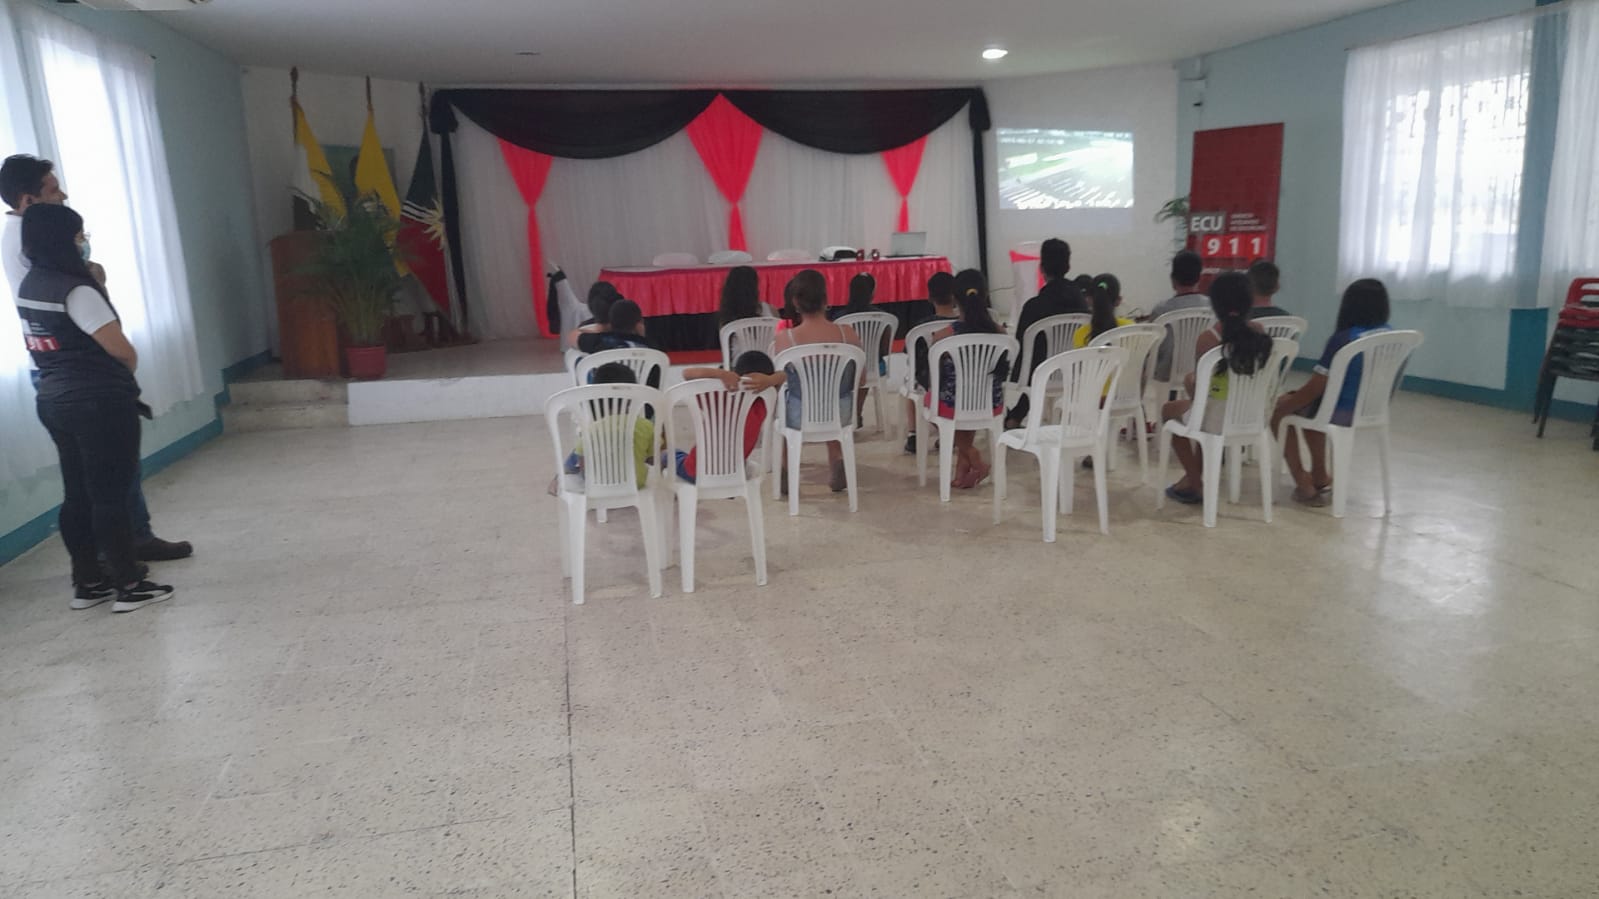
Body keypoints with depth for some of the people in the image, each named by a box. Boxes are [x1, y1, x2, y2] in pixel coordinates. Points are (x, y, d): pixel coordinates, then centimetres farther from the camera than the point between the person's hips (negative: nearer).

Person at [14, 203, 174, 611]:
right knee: (111, 495, -3)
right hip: (100, 403, -9)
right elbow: (122, 350, -16)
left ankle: (87, 582, 23)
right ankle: (129, 586, 4)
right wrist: (126, 373, 2)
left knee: (78, 494, 14)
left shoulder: (28, 287, 9)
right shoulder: (75, 290, -18)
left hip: (55, 401, 9)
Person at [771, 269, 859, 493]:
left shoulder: (784, 338, -20)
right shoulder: (848, 333, -14)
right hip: (840, 415, 1)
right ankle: (837, 460, 43)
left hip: (800, 417, -1)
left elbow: (777, 380, -6)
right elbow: (860, 378, -1)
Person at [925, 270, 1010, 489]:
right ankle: (963, 472, 33)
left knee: (930, 396, 32)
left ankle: (973, 458, 22)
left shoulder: (943, 336, -20)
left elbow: (937, 378, -6)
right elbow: (1004, 373, 4)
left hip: (953, 406, -3)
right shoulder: (1000, 333, -11)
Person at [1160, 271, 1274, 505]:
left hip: (1218, 420, -5)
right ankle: (1193, 478, 45)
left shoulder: (1207, 338, -18)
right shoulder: (1259, 332, -4)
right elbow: (1249, 376, 9)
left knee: (1170, 410, 26)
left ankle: (1196, 483, 29)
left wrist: (1190, 381, 11)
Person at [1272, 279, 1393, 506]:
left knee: (1281, 410, 16)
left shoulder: (1342, 340, -23)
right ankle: (1319, 477, 38)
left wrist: (1287, 402, 1)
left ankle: (1304, 485, 13)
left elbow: (1315, 388, -18)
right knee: (1312, 404, 33)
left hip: (1340, 413, -7)